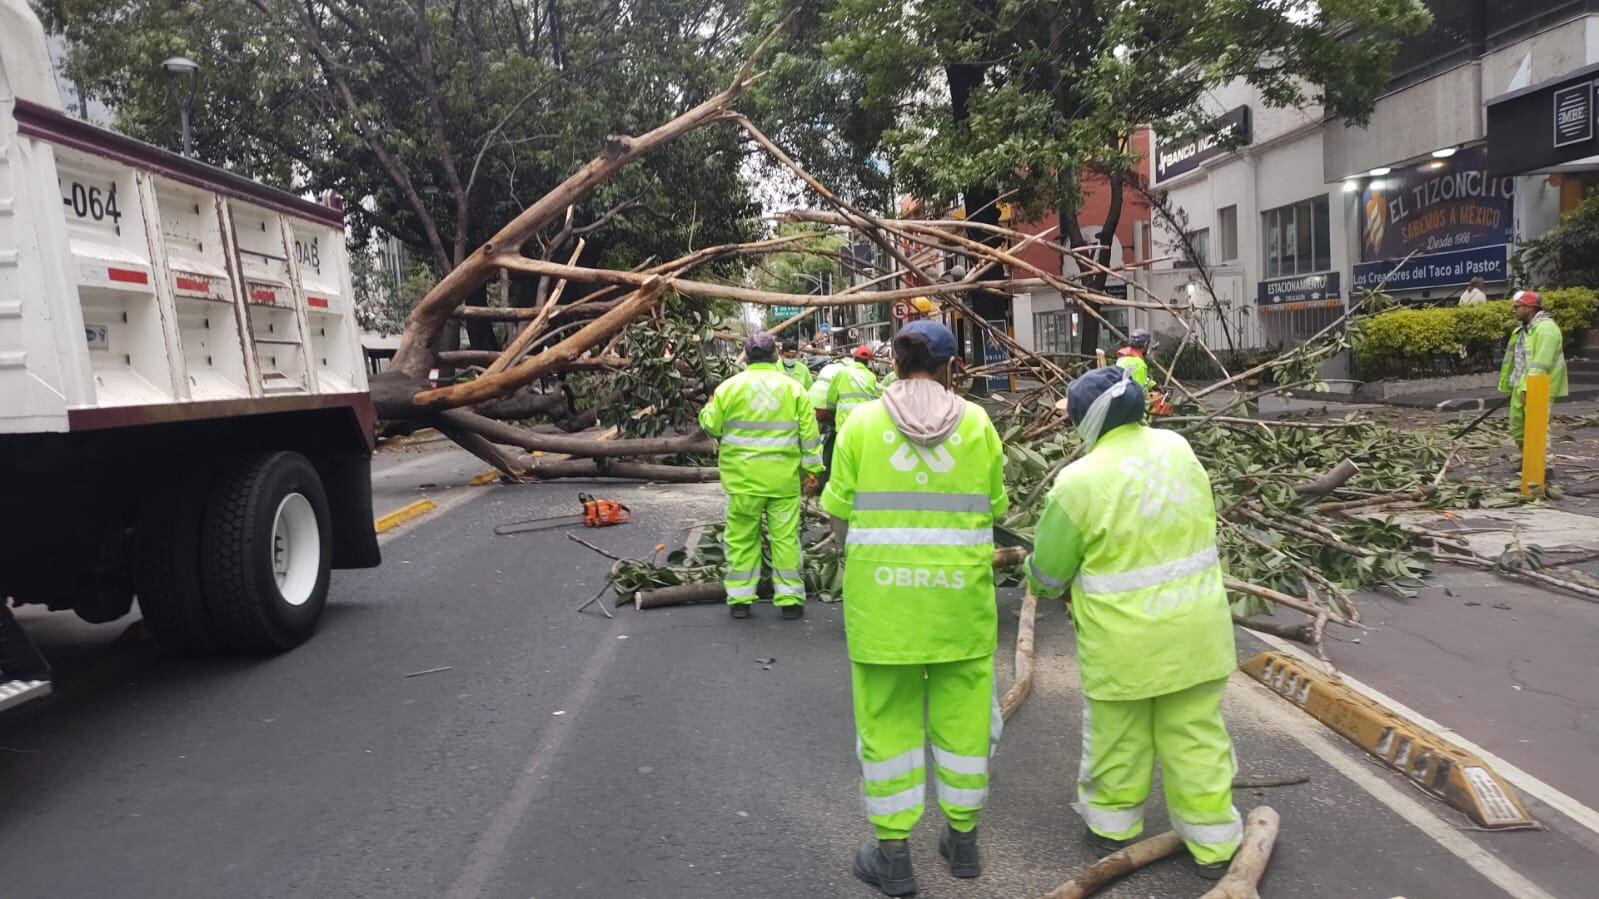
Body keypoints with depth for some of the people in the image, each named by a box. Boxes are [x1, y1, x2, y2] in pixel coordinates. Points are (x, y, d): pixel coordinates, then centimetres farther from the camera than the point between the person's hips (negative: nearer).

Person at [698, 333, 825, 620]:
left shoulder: (729, 386, -1)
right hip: (784, 477, 0)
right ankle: (790, 598, 12)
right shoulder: (793, 387, 2)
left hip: (744, 477, 0)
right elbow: (809, 433, 2)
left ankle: (740, 598, 14)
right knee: (785, 536, 7)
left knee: (742, 536, 9)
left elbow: (711, 425, 5)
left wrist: (707, 409, 26)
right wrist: (812, 468, 9)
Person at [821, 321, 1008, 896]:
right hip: (960, 592, 2)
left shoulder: (862, 423, -4)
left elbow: (840, 513, -2)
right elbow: (993, 510, 4)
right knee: (962, 712, 16)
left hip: (882, 592, -1)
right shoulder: (977, 424, -1)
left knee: (888, 718, 9)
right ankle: (963, 837, 31)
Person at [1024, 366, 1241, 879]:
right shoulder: (1179, 449, -3)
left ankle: (1112, 823, 34)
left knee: (1117, 733, 16)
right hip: (1194, 627, 5)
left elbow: (1048, 571, -9)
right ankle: (1213, 844, 26)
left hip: (1124, 639, -4)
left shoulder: (1081, 481, -20)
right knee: (1197, 734, 15)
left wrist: (1043, 585, 14)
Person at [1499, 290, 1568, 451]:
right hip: (1520, 388, 10)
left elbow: (1541, 364, -24)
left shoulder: (1545, 328, -16)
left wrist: (1529, 388, -27)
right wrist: (1509, 384, 18)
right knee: (1517, 428, 16)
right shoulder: (1523, 329, 16)